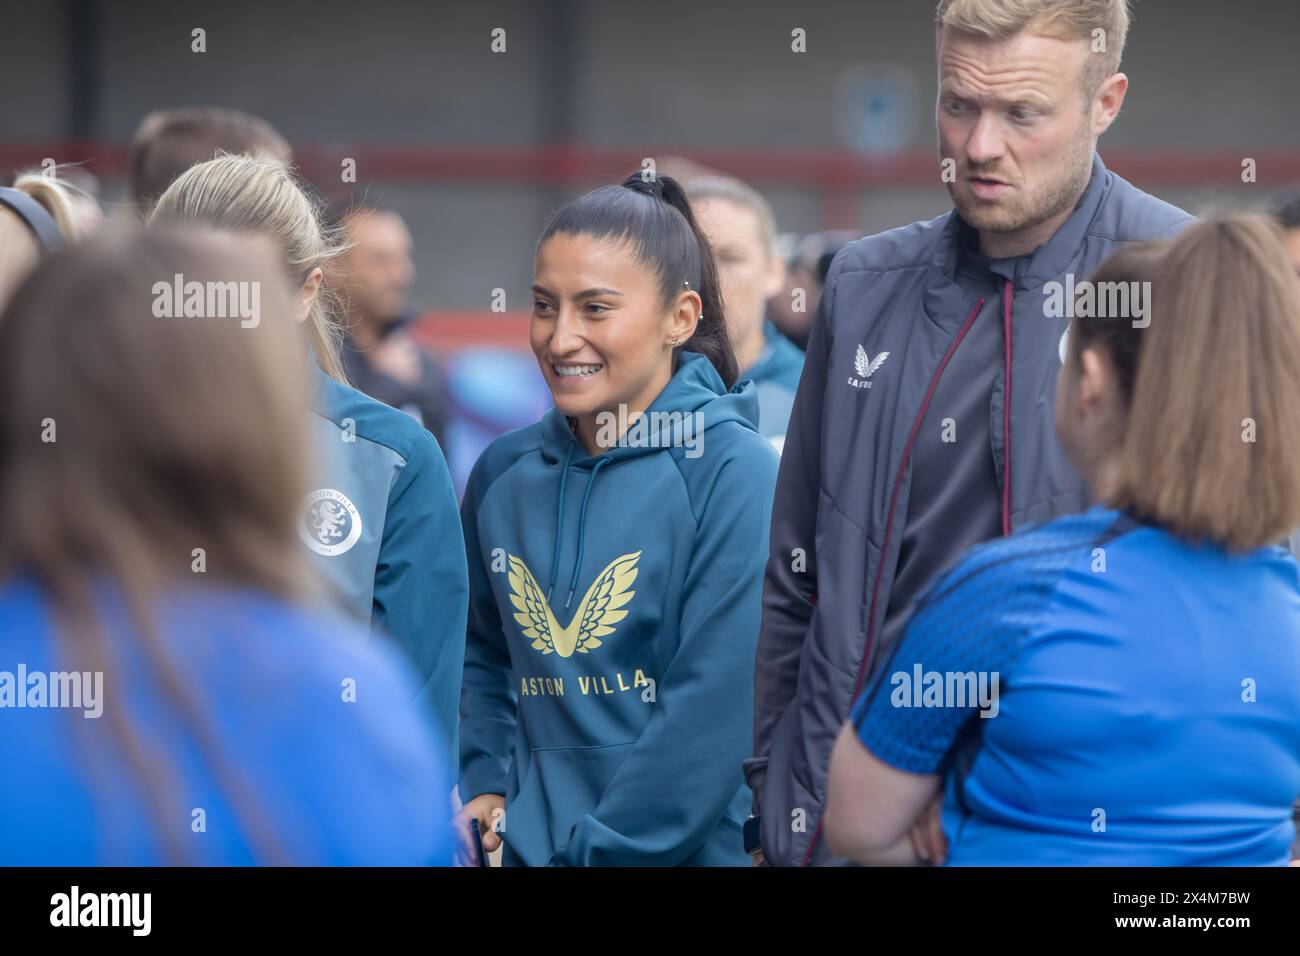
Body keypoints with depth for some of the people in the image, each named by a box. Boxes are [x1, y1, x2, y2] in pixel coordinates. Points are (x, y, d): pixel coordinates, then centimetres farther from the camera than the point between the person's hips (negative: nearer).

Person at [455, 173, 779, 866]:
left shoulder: (735, 475, -12)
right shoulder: (503, 475, 5)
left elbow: (721, 709, -17)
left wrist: (594, 851, -18)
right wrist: (485, 785, 1)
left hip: (687, 852, -4)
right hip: (527, 847, 5)